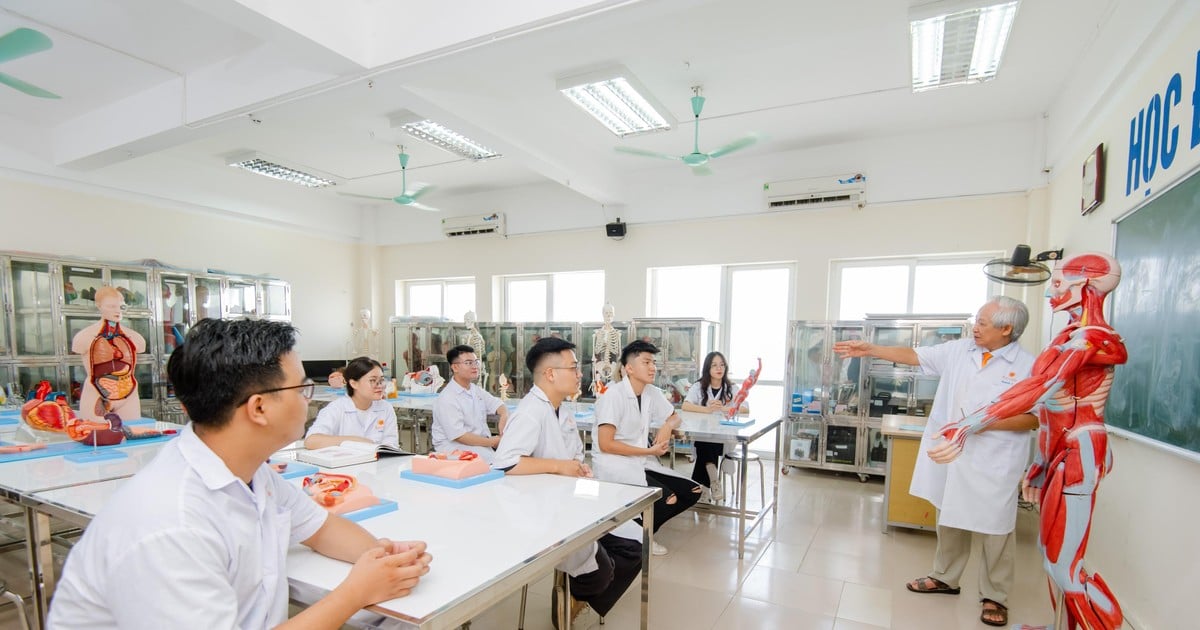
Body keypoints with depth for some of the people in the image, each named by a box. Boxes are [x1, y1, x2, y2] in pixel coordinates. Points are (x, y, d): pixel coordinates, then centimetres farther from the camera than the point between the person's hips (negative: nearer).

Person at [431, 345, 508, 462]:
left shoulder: (476, 390, 12)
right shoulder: (447, 399, -15)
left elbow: (497, 404, 11)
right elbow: (458, 435, -19)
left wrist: (504, 417, -14)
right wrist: (491, 442, -16)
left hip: (482, 441, 8)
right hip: (456, 447, -8)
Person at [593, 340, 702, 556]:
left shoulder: (652, 393, 4)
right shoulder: (613, 395, -17)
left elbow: (675, 417, 21)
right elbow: (605, 444, -20)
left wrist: (667, 426, -4)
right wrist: (650, 451, -15)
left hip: (642, 463, 8)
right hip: (613, 464, -8)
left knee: (692, 492, -3)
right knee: (666, 499, -25)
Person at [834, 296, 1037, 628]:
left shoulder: (1028, 366, -9)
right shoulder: (959, 350, 3)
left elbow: (1034, 418, -10)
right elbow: (913, 355, 5)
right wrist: (869, 349, -1)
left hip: (993, 464, -4)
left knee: (995, 530, 8)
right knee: (949, 519, 18)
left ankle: (994, 596, 27)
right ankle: (945, 577, 35)